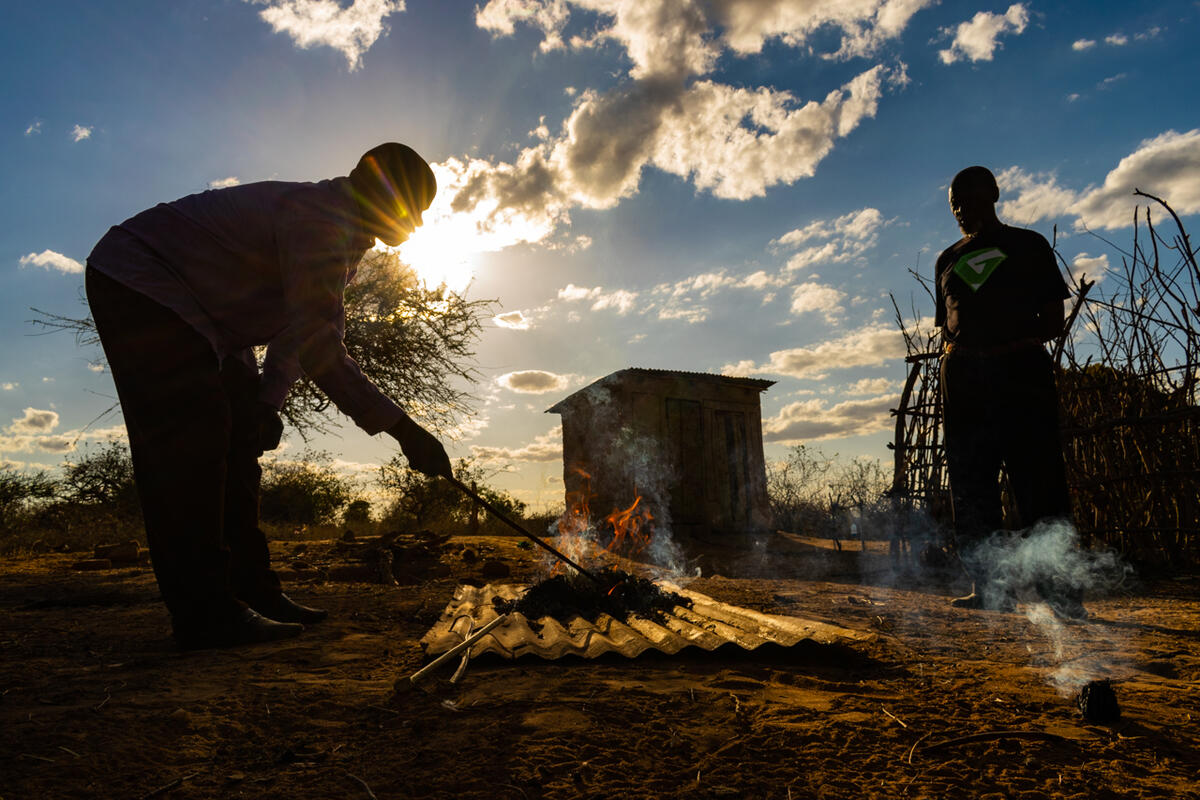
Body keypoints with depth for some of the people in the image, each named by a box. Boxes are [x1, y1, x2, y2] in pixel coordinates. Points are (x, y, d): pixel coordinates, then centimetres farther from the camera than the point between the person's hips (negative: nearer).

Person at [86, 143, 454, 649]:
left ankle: (250, 592, 9)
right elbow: (315, 345, -32)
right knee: (187, 442, -19)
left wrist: (266, 402, -2)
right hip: (138, 283, -10)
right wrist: (401, 428, -31)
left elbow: (303, 331, 11)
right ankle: (204, 615, -16)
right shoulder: (321, 219, -26)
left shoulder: (344, 235, 7)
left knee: (238, 441, 4)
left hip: (199, 314, 11)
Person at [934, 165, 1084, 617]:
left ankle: (1057, 587, -6)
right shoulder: (948, 260, 24)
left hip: (1020, 371, -3)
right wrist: (958, 350, -1)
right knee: (971, 484, -1)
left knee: (1038, 479, -10)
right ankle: (990, 589, 3)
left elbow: (1053, 320, 7)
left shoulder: (1027, 245, 13)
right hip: (963, 377, 4)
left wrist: (1018, 342, -11)